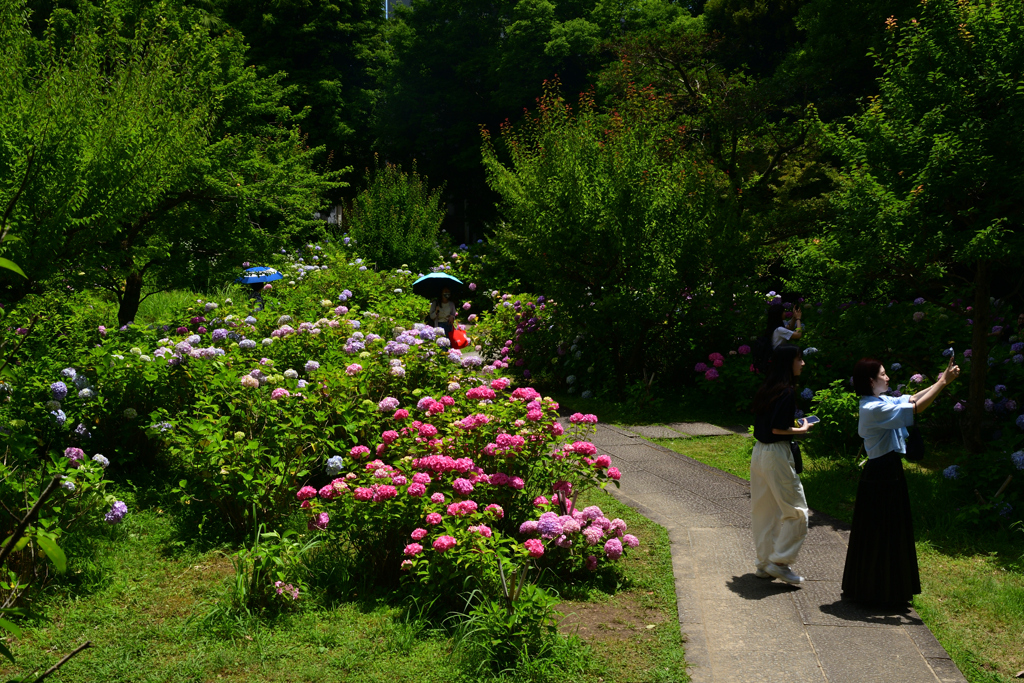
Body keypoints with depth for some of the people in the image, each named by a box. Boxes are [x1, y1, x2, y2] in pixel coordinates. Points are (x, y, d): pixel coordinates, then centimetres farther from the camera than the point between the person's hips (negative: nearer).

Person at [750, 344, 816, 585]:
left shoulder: (766, 389, 9)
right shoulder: (787, 391, -17)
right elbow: (777, 429, -22)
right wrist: (802, 429, -7)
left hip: (759, 452, 9)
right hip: (776, 455, -9)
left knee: (764, 510, 15)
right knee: (795, 511, 3)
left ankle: (764, 564, 22)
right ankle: (780, 561, 3)